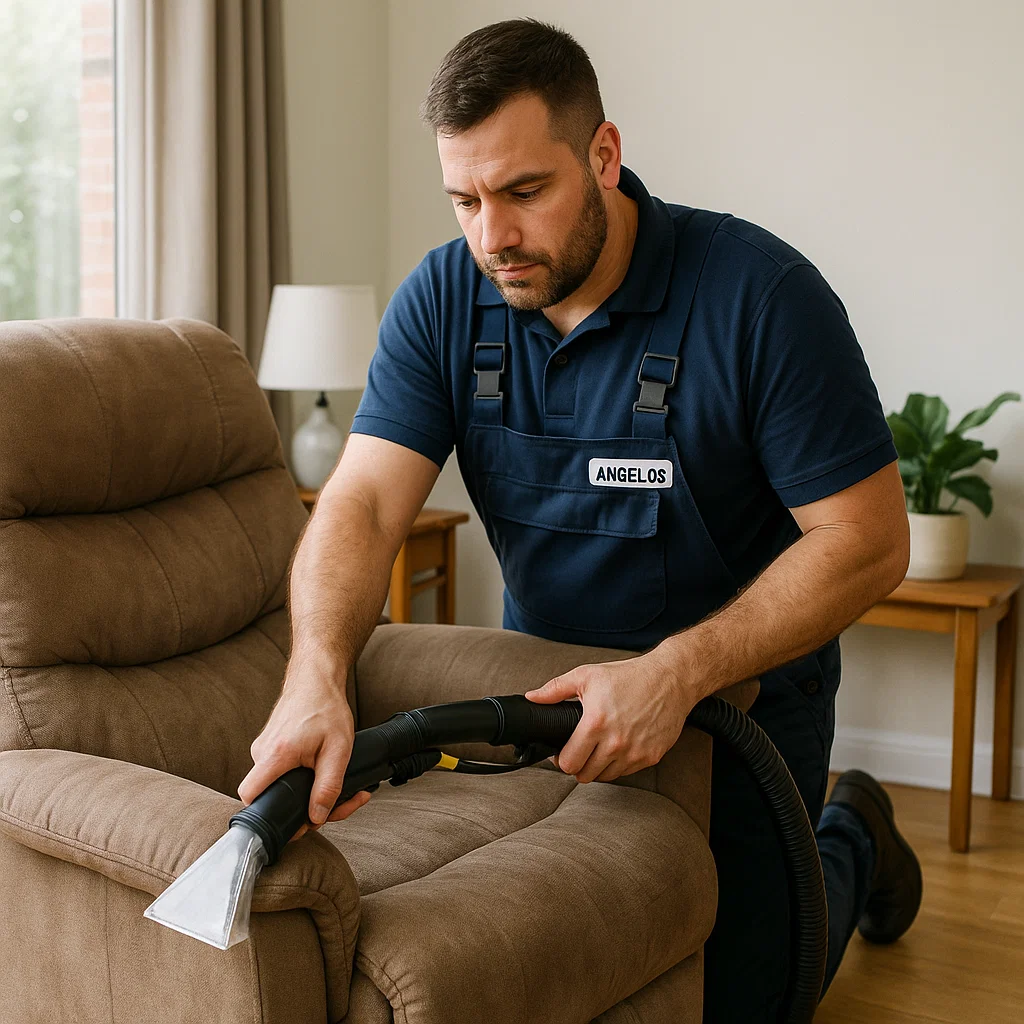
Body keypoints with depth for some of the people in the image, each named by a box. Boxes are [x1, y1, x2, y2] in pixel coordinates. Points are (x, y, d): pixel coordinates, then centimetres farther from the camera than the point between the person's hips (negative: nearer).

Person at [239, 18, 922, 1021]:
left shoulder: (762, 295, -23)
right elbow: (361, 504, -18)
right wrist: (314, 679, -38)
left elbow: (866, 540, -23)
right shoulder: (442, 300, -11)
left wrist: (676, 671, -34)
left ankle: (850, 842, 33)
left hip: (742, 683, -4)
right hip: (549, 677, 4)